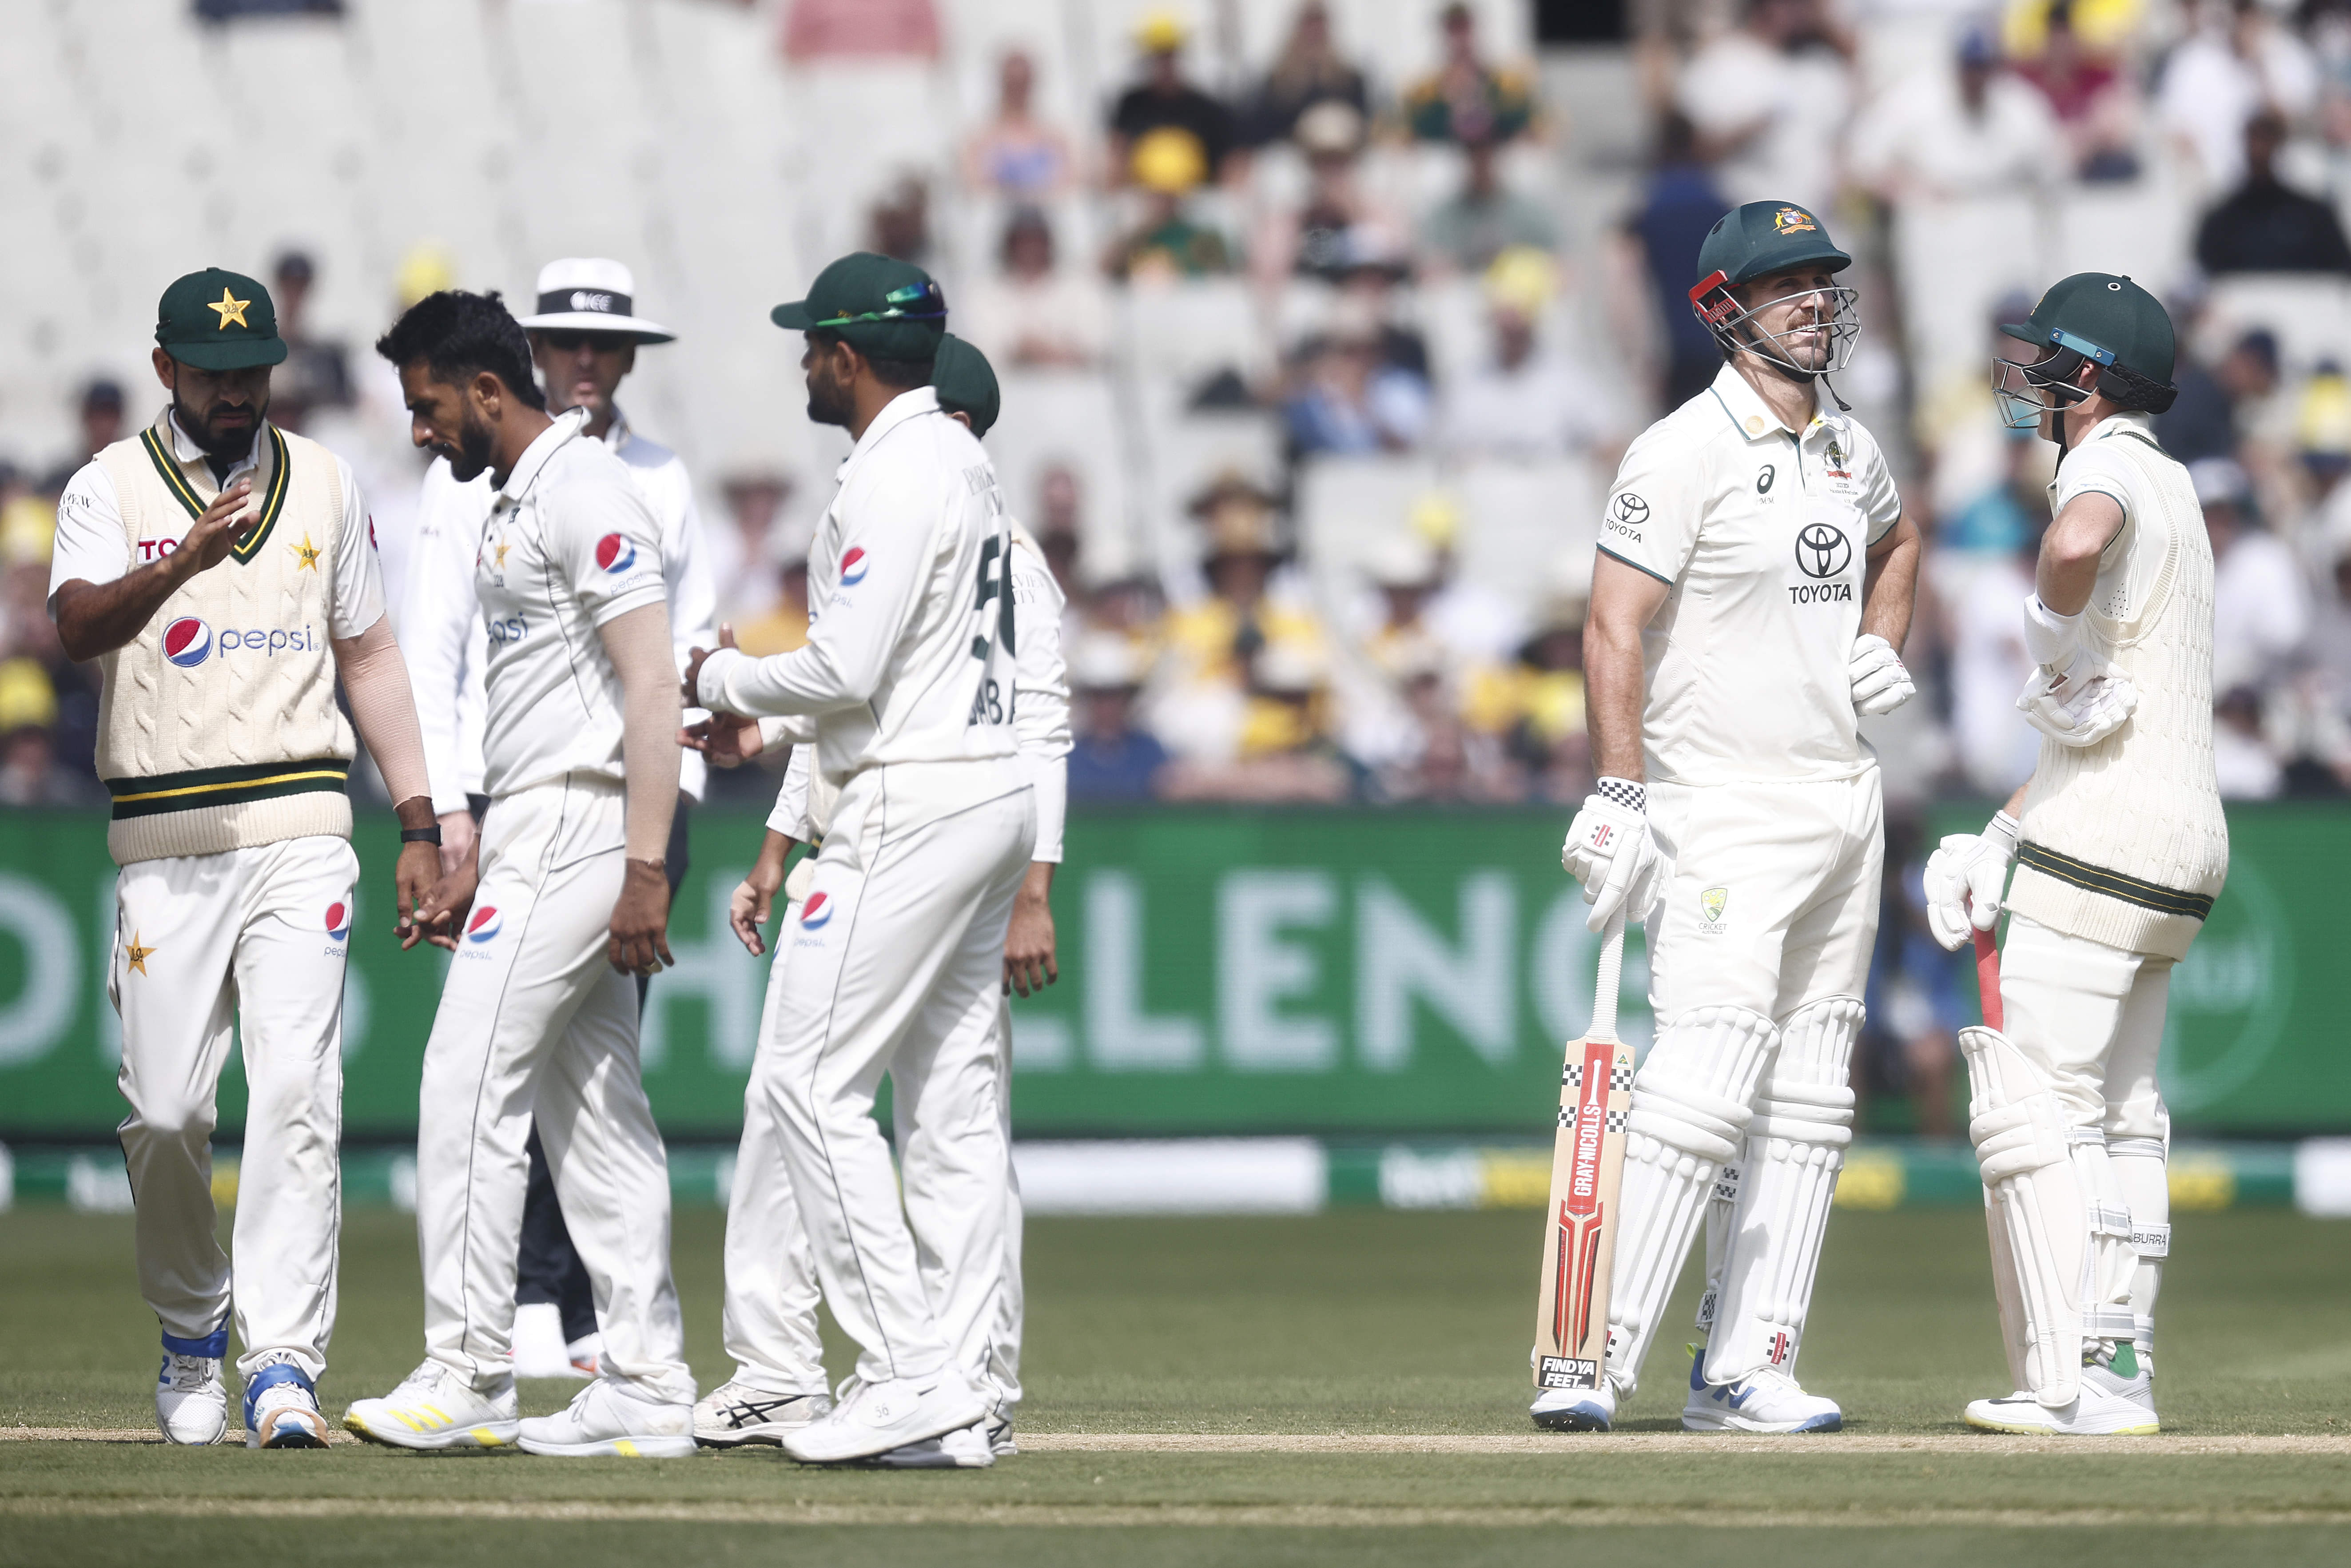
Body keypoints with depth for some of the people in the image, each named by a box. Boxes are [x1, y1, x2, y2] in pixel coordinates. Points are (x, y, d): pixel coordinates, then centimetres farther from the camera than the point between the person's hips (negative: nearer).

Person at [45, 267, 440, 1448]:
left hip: (301, 830, 1)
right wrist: (182, 564, -35)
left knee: (296, 1093, -12)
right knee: (164, 1111, 0)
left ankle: (283, 1362, -16)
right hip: (164, 847, -1)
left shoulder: (323, 484, 12)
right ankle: (192, 1333, 23)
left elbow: (367, 654, 17)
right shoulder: (111, 488, 2)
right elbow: (78, 627, -16)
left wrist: (417, 826, 11)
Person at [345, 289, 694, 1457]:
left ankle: (466, 1376, -11)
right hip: (538, 834, 10)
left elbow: (650, 684, -20)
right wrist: (474, 865, 25)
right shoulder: (516, 503, 19)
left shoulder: (587, 493, -13)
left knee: (470, 1083, -12)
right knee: (591, 1113, 8)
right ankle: (647, 1392, 8)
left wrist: (646, 866, -25)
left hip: (580, 826, -10)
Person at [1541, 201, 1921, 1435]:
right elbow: (1614, 625, -17)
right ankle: (1594, 1363, -19)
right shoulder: (1685, 451, -11)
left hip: (1843, 798, 8)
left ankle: (1745, 1367, 10)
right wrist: (1618, 796, -26)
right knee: (1704, 1085, -18)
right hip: (1725, 811, -8)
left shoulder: (1849, 451, 13)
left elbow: (1897, 539, 36)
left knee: (1807, 1102, 7)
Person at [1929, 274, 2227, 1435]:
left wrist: (2055, 643, -19)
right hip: (2182, 840, 10)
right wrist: (1990, 846, 16)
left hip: (2102, 842, -10)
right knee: (2118, 1113, 15)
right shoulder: (2169, 489, 22)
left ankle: (2071, 1384, -13)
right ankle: (2122, 1370, 16)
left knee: (2033, 1109, -9)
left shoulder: (2113, 468, -9)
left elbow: (2075, 542, -38)